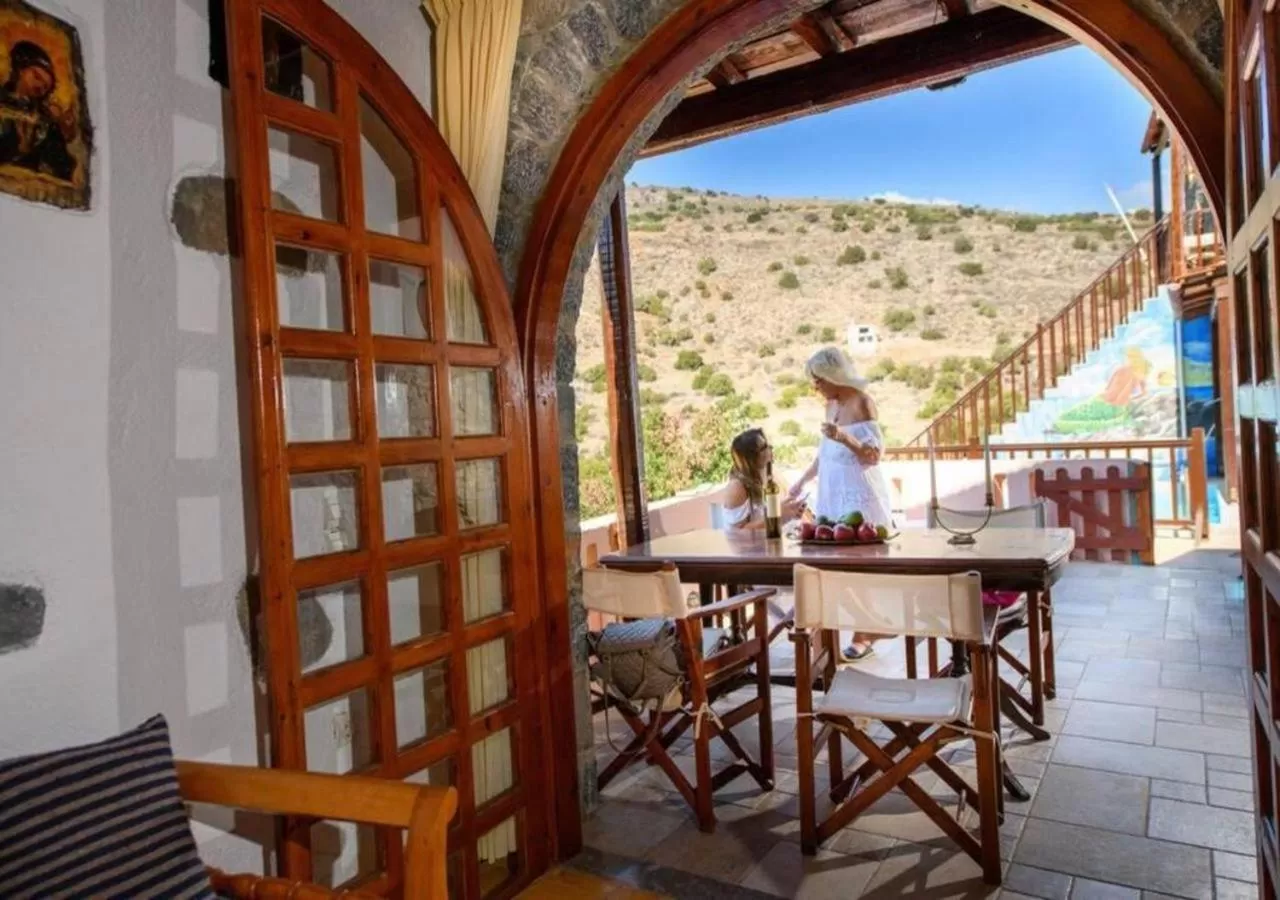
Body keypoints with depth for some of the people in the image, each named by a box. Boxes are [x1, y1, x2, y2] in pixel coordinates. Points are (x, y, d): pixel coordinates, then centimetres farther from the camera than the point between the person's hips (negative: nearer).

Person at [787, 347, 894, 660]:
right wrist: (802, 481, 23)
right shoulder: (832, 405, 10)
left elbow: (874, 456, -16)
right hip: (835, 495, 7)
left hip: (859, 496, -7)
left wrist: (845, 438, -32)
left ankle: (863, 637, 7)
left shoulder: (862, 403, -12)